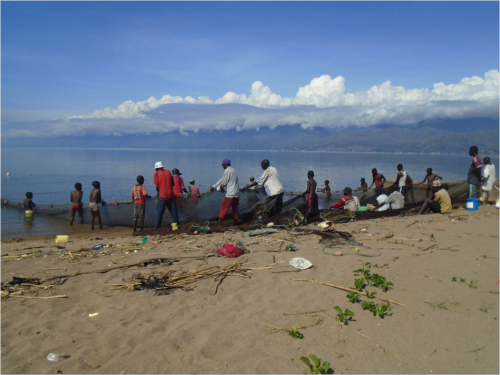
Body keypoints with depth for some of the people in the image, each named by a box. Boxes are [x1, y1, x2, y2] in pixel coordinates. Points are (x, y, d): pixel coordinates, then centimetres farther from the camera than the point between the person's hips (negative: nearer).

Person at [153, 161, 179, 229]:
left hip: (162, 195, -3)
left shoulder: (156, 174, -3)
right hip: (171, 195, 3)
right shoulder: (168, 172, 8)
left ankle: (157, 226, 5)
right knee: (173, 210, 11)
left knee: (159, 212, 4)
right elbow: (173, 183, 12)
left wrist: (159, 191, 11)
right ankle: (176, 224, 15)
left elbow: (157, 186, -7)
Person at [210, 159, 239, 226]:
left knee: (223, 209, -3)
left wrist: (221, 187, 16)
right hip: (236, 194, 8)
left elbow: (224, 182, -6)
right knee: (235, 210, 13)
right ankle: (235, 224, 16)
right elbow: (222, 179, 22)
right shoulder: (233, 170, 20)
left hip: (230, 194, -8)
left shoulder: (227, 171, -6)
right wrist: (214, 187, 23)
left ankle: (219, 224, -6)